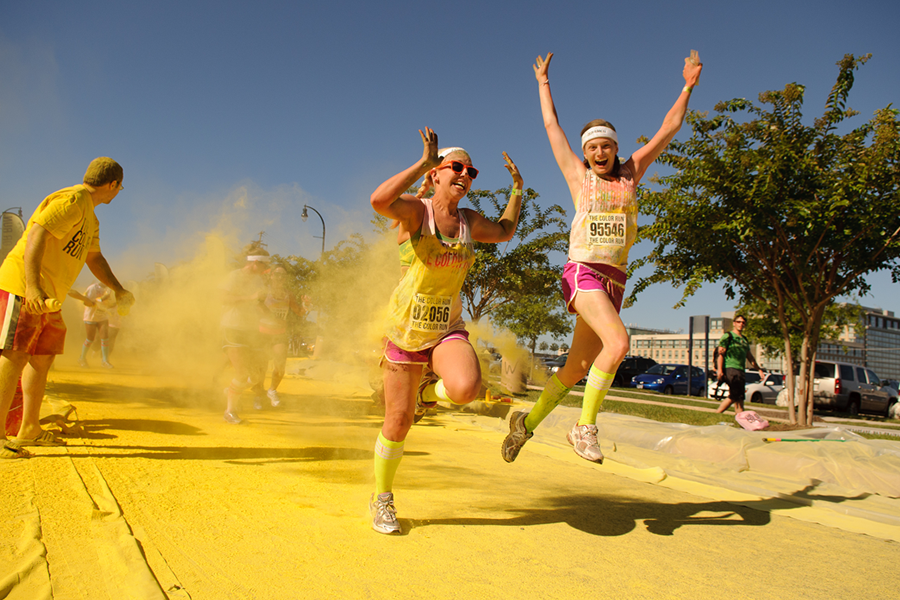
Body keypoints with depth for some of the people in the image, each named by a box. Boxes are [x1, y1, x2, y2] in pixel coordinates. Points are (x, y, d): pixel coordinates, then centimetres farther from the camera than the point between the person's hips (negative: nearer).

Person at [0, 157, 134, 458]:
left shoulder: (90, 218, 19)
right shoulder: (72, 201, -13)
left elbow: (94, 257, 29)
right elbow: (36, 235, -24)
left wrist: (118, 290, 22)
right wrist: (32, 286, -34)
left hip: (48, 296, 11)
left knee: (42, 357, 14)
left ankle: (29, 430, 24)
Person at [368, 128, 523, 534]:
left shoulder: (470, 221, 7)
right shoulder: (415, 210, -8)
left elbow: (505, 231, 27)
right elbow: (379, 201, -31)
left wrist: (517, 187, 21)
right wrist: (423, 163, -26)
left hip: (448, 328, 3)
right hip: (406, 328, -3)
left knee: (466, 389, -28)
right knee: (398, 419, 2)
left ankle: (432, 392, 11)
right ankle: (381, 499, 27)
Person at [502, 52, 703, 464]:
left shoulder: (630, 174, 17)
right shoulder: (578, 176, 10)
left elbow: (668, 129, 22)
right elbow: (551, 125, 20)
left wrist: (687, 87, 22)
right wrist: (543, 83, 29)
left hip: (614, 280, 4)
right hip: (582, 272, -4)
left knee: (577, 368, 5)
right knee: (618, 342, -27)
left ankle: (527, 422, 23)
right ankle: (584, 427, -14)